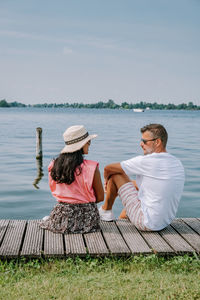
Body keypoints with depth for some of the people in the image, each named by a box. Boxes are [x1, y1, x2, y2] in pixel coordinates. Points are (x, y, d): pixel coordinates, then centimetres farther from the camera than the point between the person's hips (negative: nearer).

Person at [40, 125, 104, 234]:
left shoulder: (54, 166, -5)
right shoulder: (92, 168, -17)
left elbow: (56, 192, 8)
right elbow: (100, 197, -7)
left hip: (62, 215, 4)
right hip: (86, 217, -4)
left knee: (46, 219, 37)